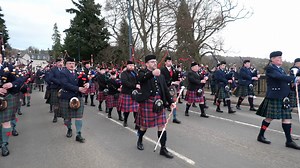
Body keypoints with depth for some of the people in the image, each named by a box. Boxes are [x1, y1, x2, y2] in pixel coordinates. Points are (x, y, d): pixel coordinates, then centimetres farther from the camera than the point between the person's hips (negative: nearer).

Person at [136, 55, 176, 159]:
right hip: (147, 102, -4)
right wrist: (152, 73, -48)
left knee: (162, 125, 3)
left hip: (159, 102, 5)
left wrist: (171, 102, 7)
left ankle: (163, 149, 13)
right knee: (144, 125, 9)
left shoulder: (160, 75, 13)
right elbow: (141, 78, -29)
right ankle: (140, 140, 38)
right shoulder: (143, 73, -3)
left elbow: (165, 90, 15)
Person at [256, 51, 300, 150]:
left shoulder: (281, 69, 17)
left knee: (287, 118, 6)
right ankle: (261, 136, 17)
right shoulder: (270, 68, -11)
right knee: (269, 117, 1)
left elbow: (284, 81, 18)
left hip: (283, 97, 8)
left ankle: (289, 141, 13)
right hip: (274, 97, -8)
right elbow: (279, 77, -28)